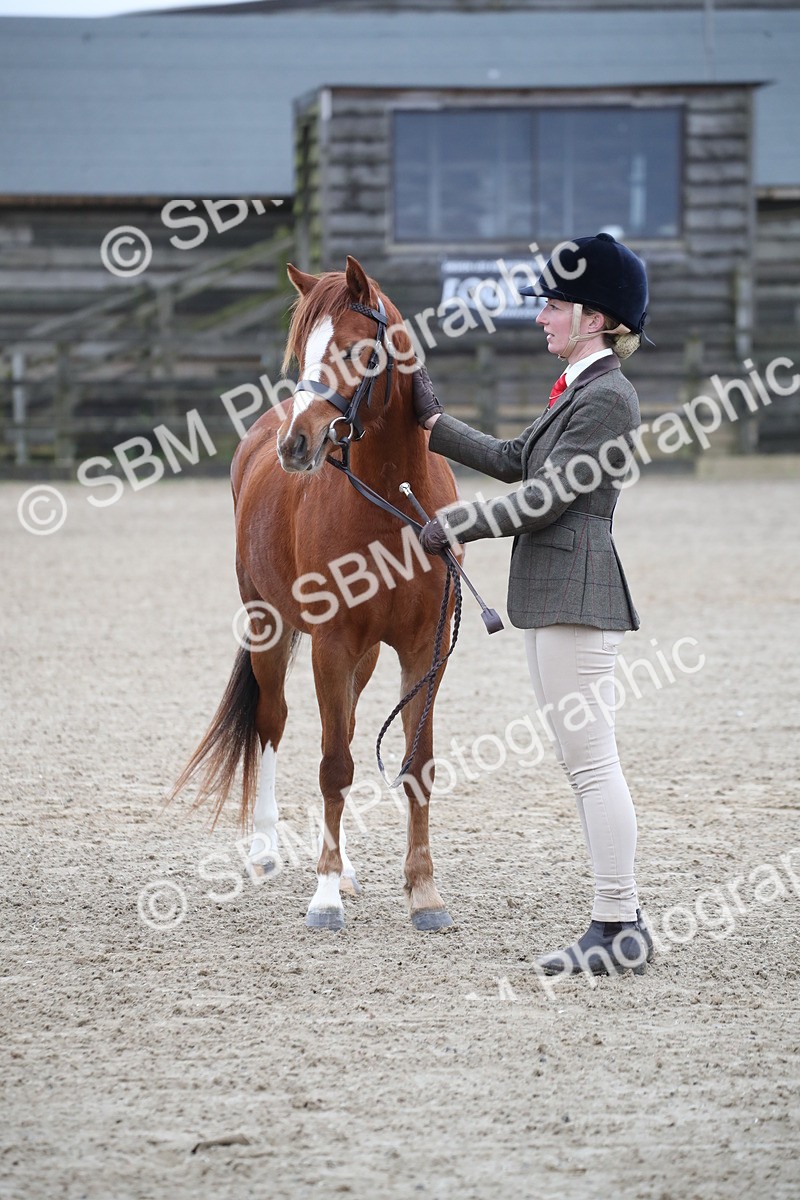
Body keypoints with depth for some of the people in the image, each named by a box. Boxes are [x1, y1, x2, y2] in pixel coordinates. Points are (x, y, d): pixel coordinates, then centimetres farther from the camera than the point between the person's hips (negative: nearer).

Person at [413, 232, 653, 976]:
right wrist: (433, 425, 27)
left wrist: (458, 524, -9)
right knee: (580, 763, 11)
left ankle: (620, 928, -7)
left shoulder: (607, 397, -15)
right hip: (548, 597, 11)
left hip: (577, 597, -11)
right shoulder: (577, 390, 17)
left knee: (591, 762, -9)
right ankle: (617, 921, 15)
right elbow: (514, 461, 26)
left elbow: (549, 495, -17)